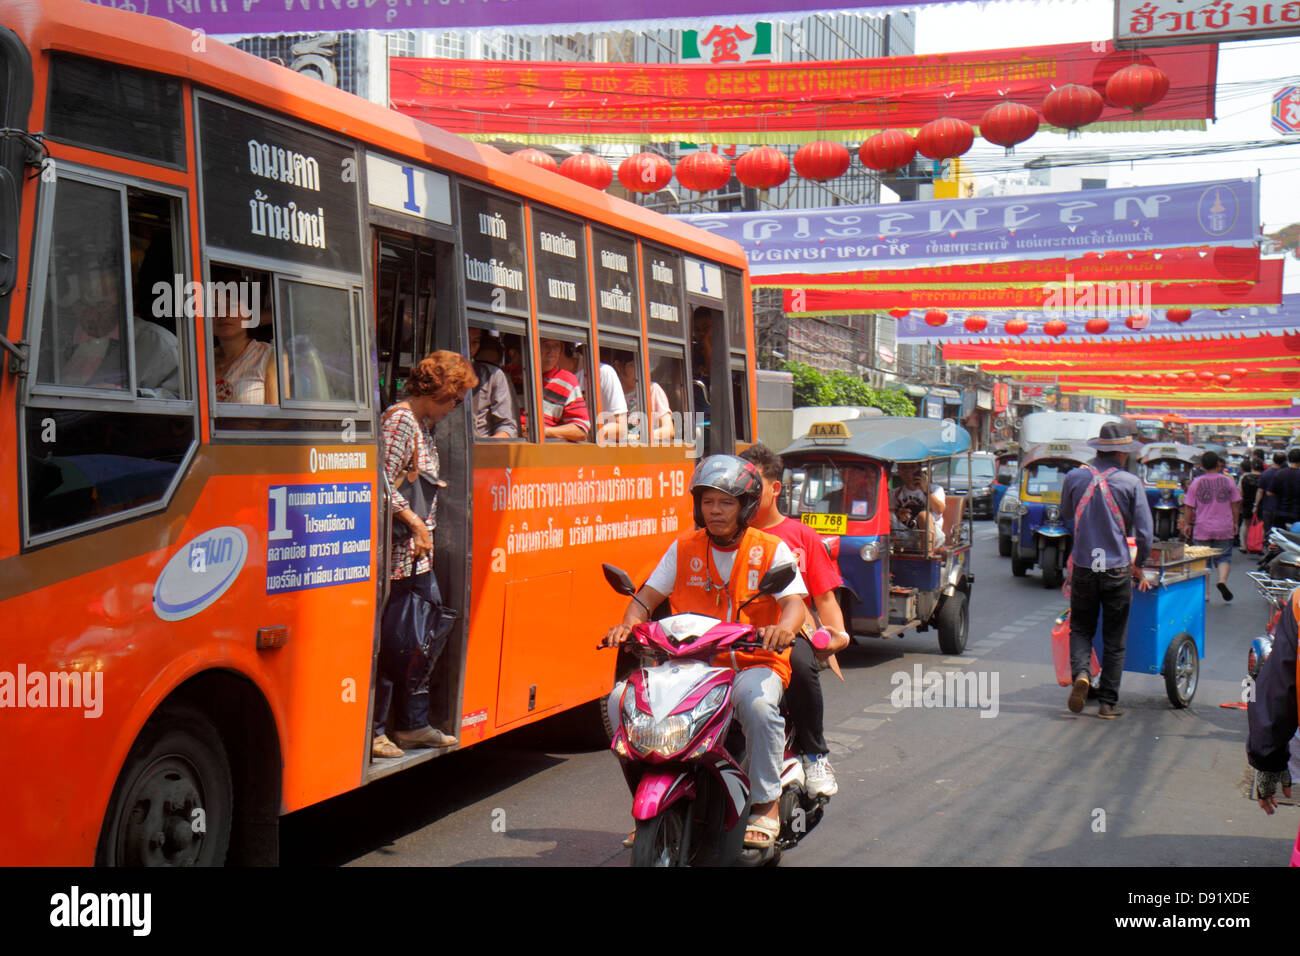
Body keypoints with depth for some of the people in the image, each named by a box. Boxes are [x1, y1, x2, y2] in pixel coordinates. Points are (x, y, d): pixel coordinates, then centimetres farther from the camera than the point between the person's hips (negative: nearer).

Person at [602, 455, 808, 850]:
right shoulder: (684, 548, 10)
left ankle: (766, 804, -18)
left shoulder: (771, 550, 1)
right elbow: (648, 595, 8)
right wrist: (628, 624, -14)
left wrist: (784, 626, -34)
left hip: (754, 661, -3)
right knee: (623, 699, -17)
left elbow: (793, 601, -9)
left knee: (757, 701, -38)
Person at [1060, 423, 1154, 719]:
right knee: (1114, 640, 8)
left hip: (1083, 569, 1)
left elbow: (1066, 519, 15)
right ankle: (1108, 703, 11)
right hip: (1117, 571, -1)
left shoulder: (1074, 478, -1)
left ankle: (1080, 673, -11)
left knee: (1080, 629, 16)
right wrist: (1139, 566, 10)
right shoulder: (1131, 483, -7)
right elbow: (1145, 532, -4)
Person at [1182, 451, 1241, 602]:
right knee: (1224, 557, 9)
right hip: (1224, 529, 0)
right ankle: (1222, 580, -18)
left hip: (1202, 530, 0)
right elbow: (1235, 505, 4)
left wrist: (1187, 524, 9)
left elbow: (1188, 507, -2)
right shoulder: (1228, 481, 0)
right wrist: (1235, 523, 14)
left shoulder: (1196, 483, -2)